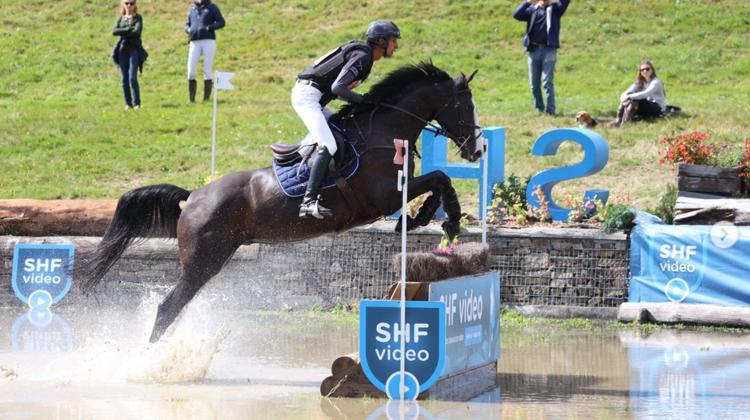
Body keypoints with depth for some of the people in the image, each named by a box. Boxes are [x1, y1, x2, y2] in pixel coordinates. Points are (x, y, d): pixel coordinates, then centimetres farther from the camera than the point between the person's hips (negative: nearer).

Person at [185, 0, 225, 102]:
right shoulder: (192, 9, 18)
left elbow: (221, 22, 0)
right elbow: (187, 25, 22)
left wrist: (209, 27, -16)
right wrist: (188, 29, -2)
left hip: (209, 41, -3)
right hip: (195, 42, 3)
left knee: (207, 70, -4)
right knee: (191, 72, -5)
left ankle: (206, 98, 0)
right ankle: (191, 99, 2)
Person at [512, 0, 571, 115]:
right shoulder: (532, 9, 12)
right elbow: (516, 15, -1)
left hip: (549, 49, -3)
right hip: (534, 50, 3)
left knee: (547, 81, -10)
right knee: (534, 83, 6)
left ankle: (550, 108, -11)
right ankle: (539, 109, 14)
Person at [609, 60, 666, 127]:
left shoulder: (656, 82, -13)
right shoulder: (639, 82, 8)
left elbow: (646, 94, -31)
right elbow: (627, 92, -7)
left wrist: (629, 97, -39)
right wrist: (624, 97, -31)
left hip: (658, 109, -6)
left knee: (635, 100, -30)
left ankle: (625, 123, -39)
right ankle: (619, 120, -28)